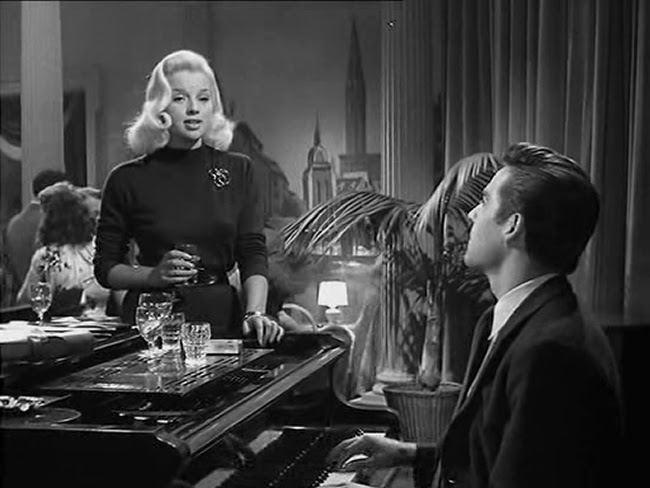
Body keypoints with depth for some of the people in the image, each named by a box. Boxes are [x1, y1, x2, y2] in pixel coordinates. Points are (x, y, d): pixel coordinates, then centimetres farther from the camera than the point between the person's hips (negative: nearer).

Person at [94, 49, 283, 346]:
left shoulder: (239, 172, 7)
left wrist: (255, 312, -16)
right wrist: (154, 275, -11)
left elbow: (253, 254, 0)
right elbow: (105, 268, 7)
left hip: (222, 319, 1)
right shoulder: (127, 180, 2)